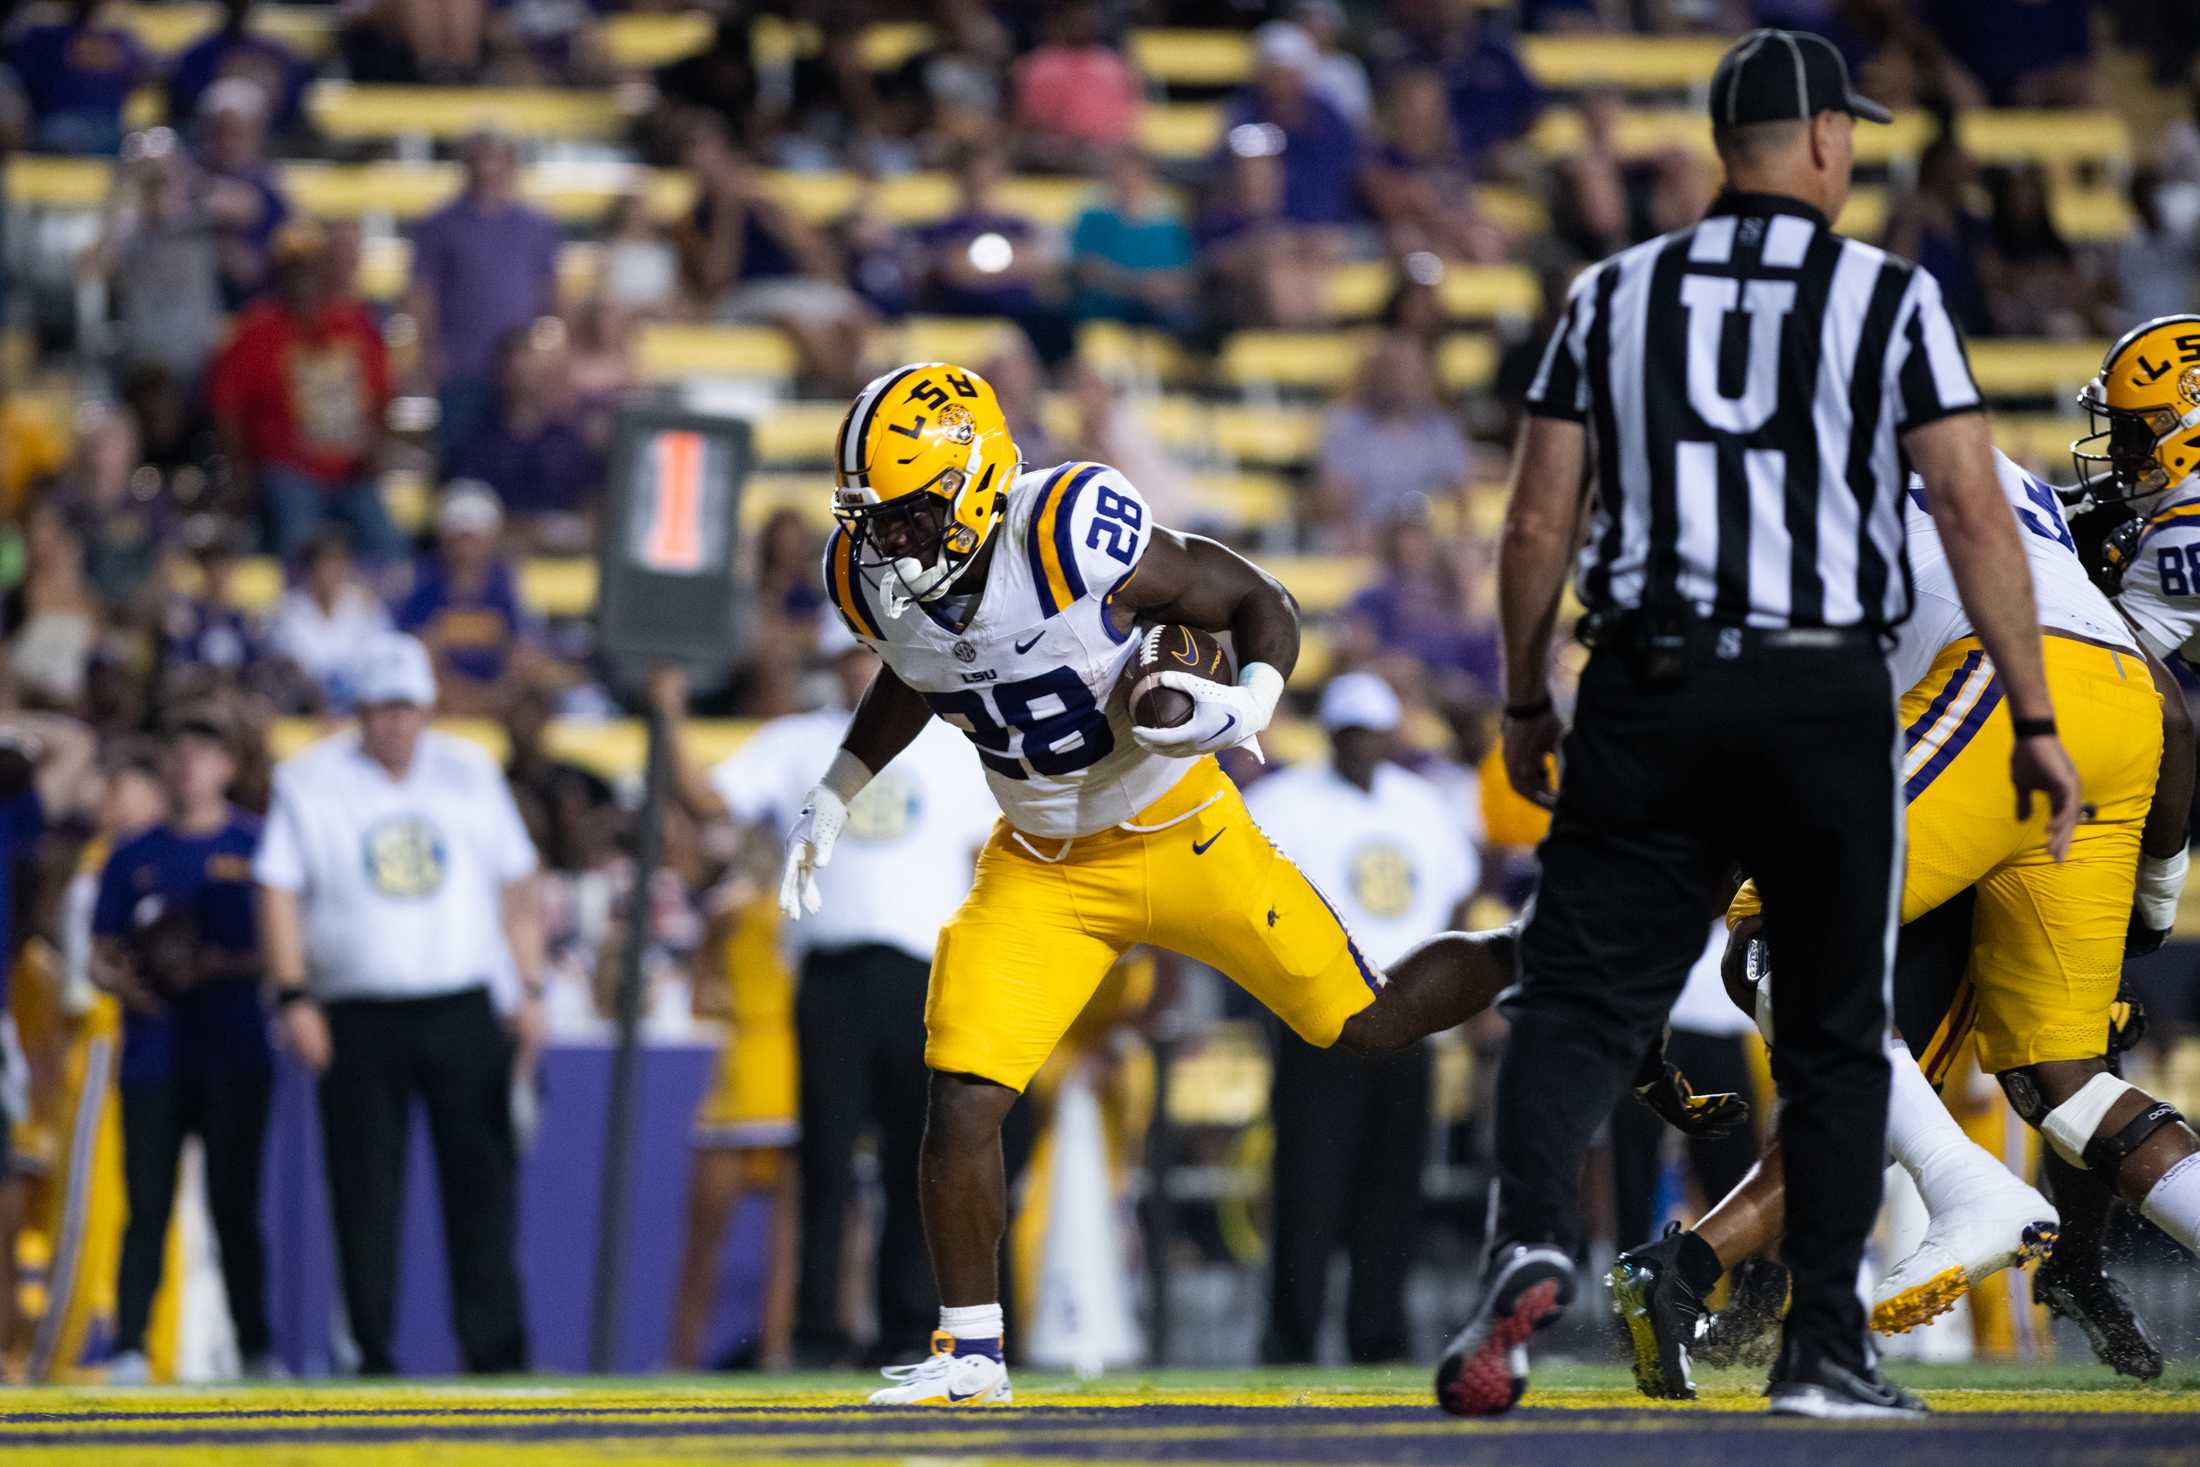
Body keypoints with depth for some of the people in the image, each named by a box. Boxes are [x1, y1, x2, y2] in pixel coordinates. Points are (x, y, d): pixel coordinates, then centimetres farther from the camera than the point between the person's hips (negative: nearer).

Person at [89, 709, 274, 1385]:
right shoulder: (134, 857, 13)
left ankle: (255, 1349, 3)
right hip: (153, 1060, 2)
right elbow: (101, 956, 14)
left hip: (235, 1061, -2)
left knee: (234, 1206, -1)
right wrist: (120, 981, -8)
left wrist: (223, 966, -13)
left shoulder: (258, 847, 5)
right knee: (147, 1208, -3)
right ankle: (129, 1348, -4)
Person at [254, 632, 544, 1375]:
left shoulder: (471, 773, 11)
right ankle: (372, 1350, 2)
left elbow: (516, 887, 15)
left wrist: (530, 992, 8)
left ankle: (495, 1347, -1)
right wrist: (293, 998, -10)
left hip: (464, 1012, 2)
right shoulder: (309, 780, 3)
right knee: (365, 1193, -2)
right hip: (358, 1017, -2)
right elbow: (279, 892, 0)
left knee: (482, 1180, -3)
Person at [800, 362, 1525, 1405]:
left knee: (1365, 1025, 5)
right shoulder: (879, 581, -13)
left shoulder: (1074, 542, -31)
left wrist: (1249, 704, -36)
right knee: (962, 1102, -9)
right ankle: (970, 1351, 6)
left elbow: (1260, 604, -18)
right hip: (1041, 869, 4)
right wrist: (831, 800, 14)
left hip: (1183, 839, -4)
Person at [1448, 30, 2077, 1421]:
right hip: (1827, 702, -1)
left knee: (1579, 1000, -2)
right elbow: (1976, 518, -5)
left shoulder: (1615, 294, 7)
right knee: (1836, 1037, 11)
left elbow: (1537, 527, 6)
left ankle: (1533, 1237, -29)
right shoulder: (1890, 299, 0)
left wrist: (1525, 703, 18)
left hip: (1649, 693, 1)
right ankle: (1824, 1348, 10)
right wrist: (2032, 718, -1)